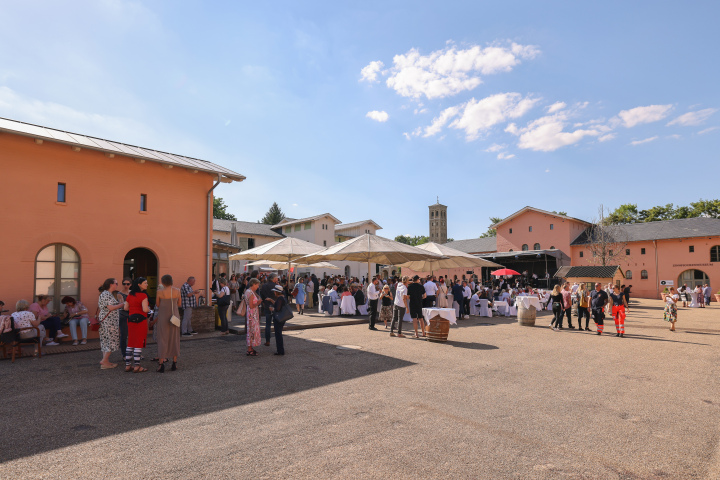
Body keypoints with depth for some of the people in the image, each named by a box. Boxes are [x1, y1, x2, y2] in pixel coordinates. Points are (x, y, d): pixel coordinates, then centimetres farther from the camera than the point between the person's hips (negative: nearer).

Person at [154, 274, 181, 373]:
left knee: (162, 340, 5)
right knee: (174, 339, 12)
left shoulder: (160, 292, -10)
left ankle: (161, 365, 3)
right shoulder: (177, 291, -3)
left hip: (163, 317, -2)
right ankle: (174, 363, 18)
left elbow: (158, 305, 4)